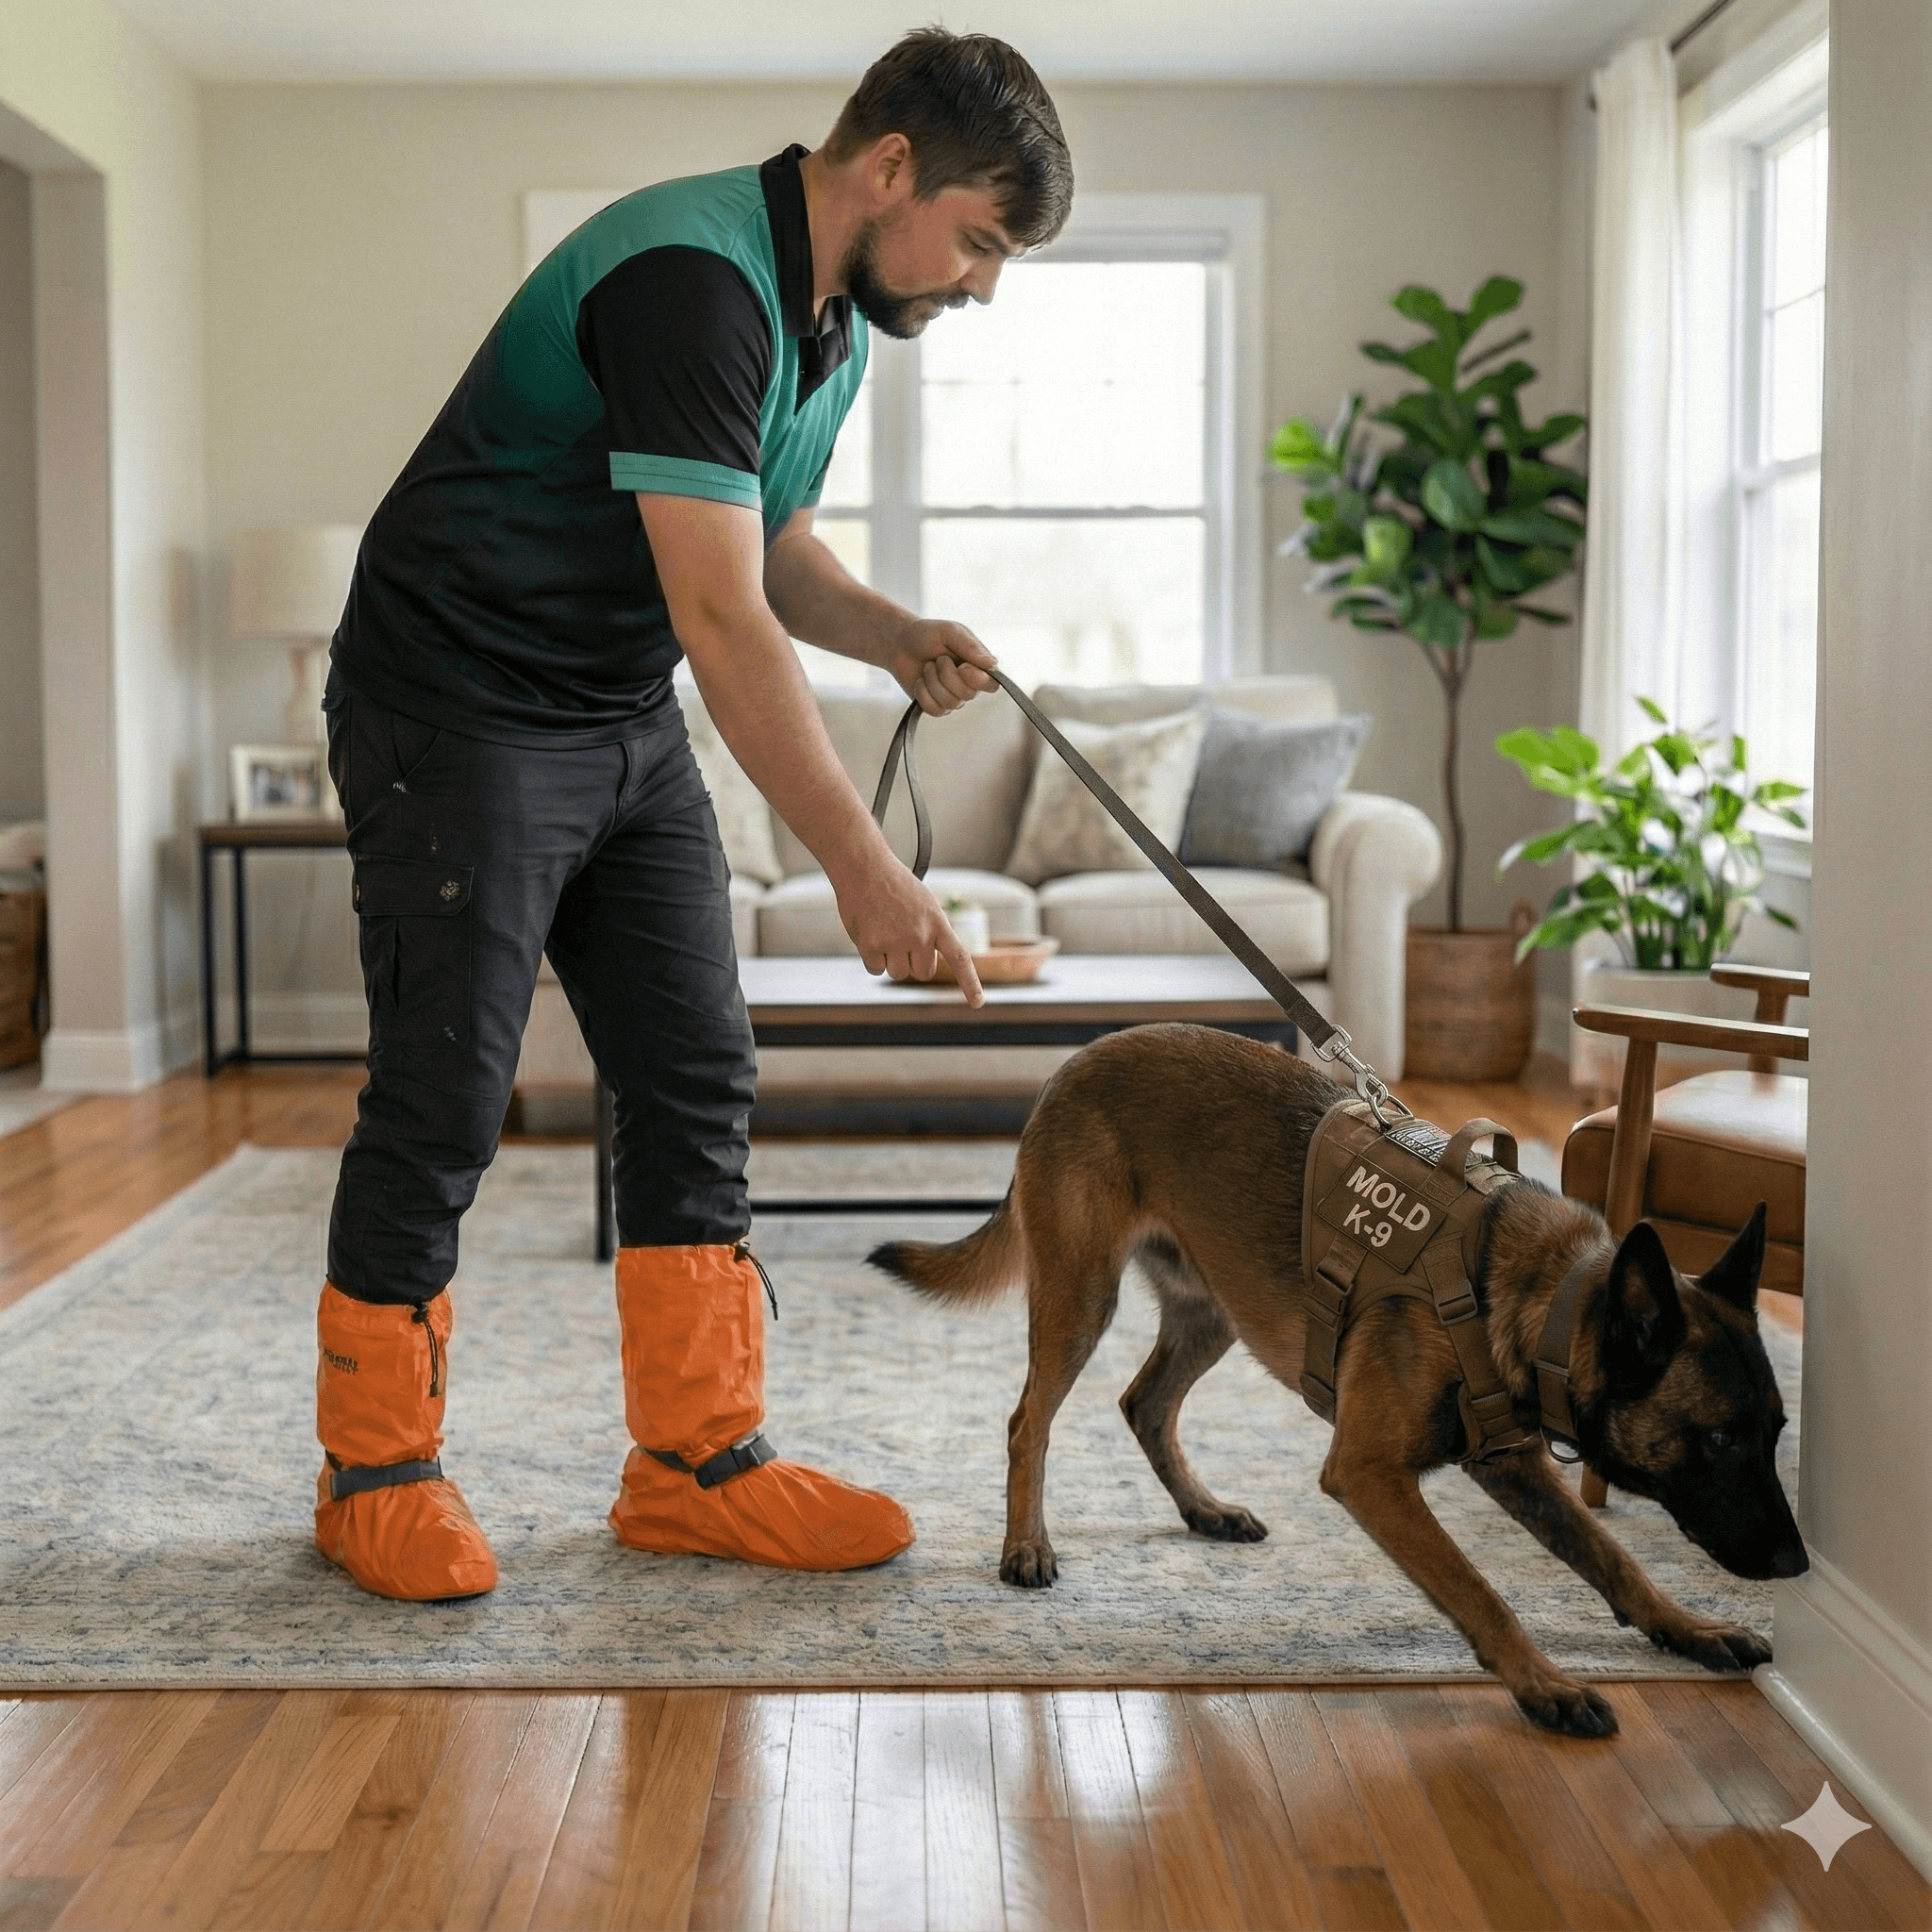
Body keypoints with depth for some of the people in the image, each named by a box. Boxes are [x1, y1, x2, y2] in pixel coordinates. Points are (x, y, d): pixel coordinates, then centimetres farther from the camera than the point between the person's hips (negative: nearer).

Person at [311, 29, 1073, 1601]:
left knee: (696, 1079, 4)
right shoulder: (694, 279, -25)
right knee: (445, 1098, -5)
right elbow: (722, 617, -30)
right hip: (455, 706, -9)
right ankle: (376, 1469, 12)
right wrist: (863, 872, -29)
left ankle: (697, 1460, 12)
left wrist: (897, 636, 0)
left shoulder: (833, 319, 6)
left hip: (628, 721, 9)